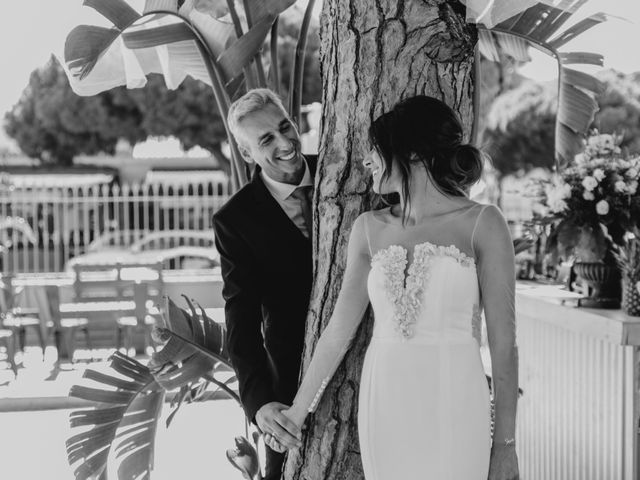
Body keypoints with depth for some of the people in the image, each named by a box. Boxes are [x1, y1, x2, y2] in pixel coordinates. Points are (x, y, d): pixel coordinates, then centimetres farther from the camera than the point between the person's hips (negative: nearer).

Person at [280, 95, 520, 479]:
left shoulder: (483, 224, -4)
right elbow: (339, 329, 11)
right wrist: (297, 412, 13)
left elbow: (503, 343, -4)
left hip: (454, 415, -3)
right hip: (383, 412, 4)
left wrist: (505, 445, -5)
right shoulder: (369, 229, 7)